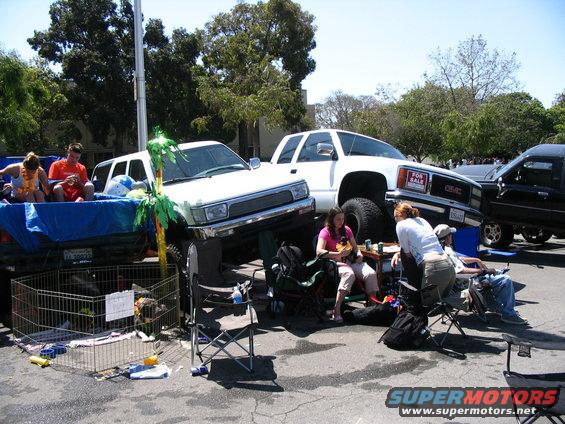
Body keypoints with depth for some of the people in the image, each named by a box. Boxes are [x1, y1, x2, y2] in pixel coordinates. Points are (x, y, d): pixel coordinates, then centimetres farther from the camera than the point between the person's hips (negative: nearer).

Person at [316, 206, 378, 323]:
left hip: (351, 261, 6)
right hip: (336, 263, -5)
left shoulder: (346, 230, 17)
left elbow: (355, 247, 24)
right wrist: (338, 254, -25)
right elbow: (319, 251, -16)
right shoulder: (325, 232, -2)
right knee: (349, 274, -39)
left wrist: (359, 254, 0)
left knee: (371, 273, -22)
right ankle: (336, 310, -41)